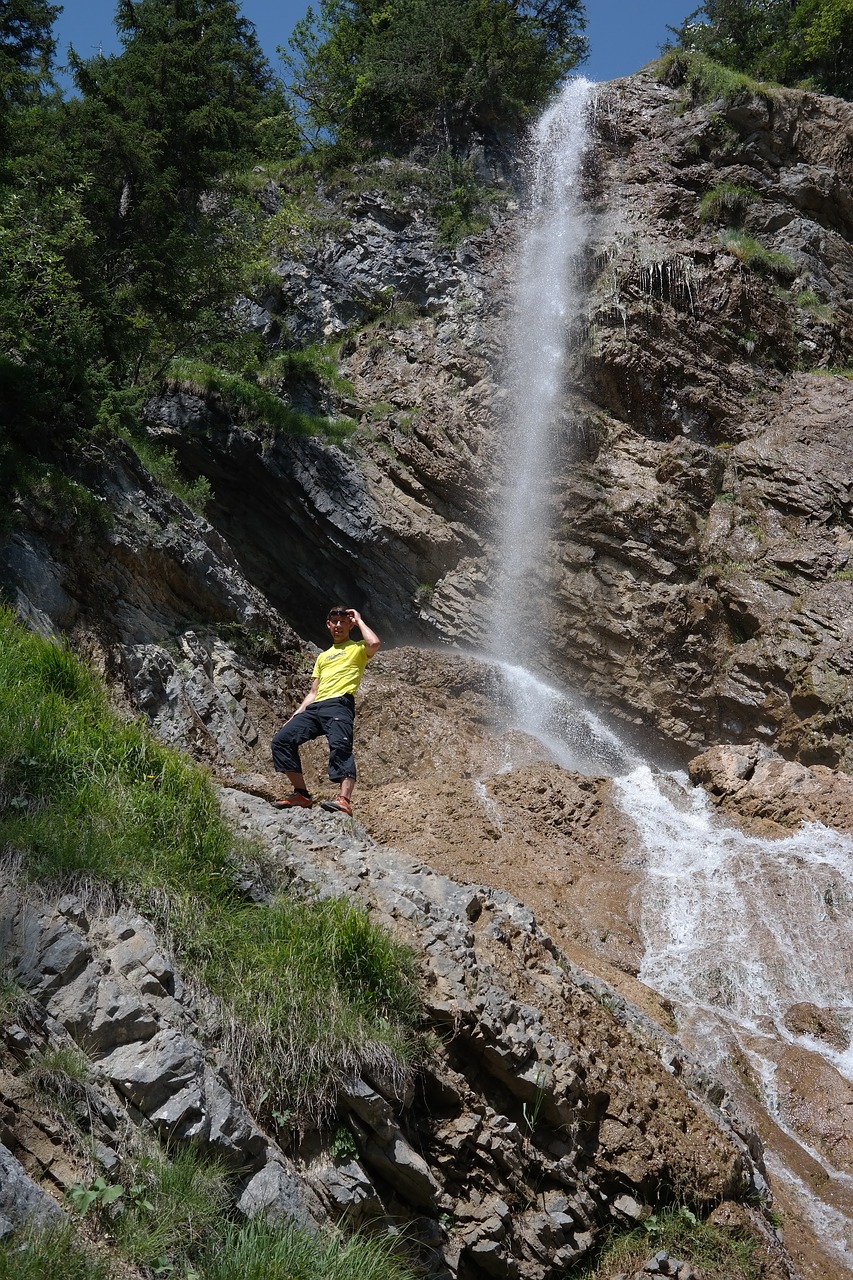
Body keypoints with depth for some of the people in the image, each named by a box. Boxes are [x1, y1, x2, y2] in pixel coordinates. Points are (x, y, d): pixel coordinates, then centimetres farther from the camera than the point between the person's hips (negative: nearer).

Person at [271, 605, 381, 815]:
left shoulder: (357, 648, 16)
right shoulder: (323, 657, 35)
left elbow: (374, 643, -10)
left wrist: (359, 620, 7)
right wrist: (294, 717, 19)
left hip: (339, 704, -7)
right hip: (315, 707, 7)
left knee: (340, 746, -31)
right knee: (282, 740, -11)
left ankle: (345, 800, -46)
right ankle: (301, 794, -9)